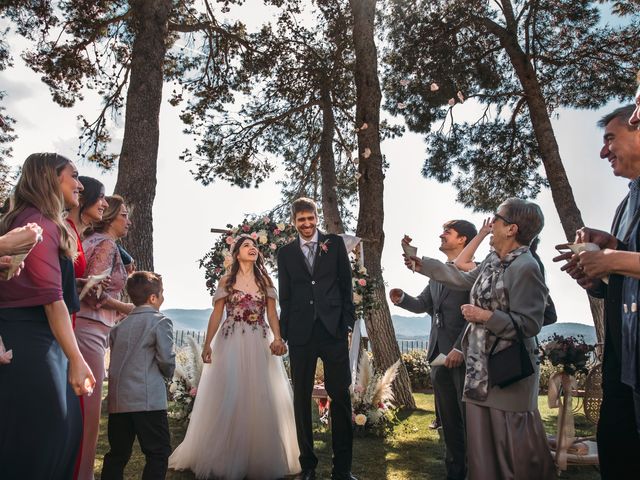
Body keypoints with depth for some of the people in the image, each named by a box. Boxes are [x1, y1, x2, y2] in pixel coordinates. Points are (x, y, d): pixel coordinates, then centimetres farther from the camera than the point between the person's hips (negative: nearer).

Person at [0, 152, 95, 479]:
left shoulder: (38, 222, 17)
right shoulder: (40, 223, -13)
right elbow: (51, 297, -21)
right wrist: (75, 359, -22)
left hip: (36, 339, 10)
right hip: (31, 341, -10)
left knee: (61, 430, 13)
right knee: (42, 435, -3)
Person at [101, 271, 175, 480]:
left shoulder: (120, 326, 15)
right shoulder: (160, 321, -4)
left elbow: (115, 357, 13)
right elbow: (166, 358, -11)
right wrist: (168, 373, 8)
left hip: (118, 400, 7)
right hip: (148, 400, -6)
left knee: (118, 453, 17)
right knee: (158, 452, 2)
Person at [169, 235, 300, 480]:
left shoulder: (265, 280, 10)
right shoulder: (226, 281, 6)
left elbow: (272, 313, 5)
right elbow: (216, 314, 3)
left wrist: (277, 338, -11)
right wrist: (207, 344, -7)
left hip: (259, 345, 2)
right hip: (230, 343, -1)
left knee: (261, 399, 2)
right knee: (228, 398, -1)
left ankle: (261, 458, 15)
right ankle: (225, 458, 11)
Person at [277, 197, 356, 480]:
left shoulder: (335, 243, 6)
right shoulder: (285, 253, 10)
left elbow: (346, 284, 5)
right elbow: (285, 297, 10)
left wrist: (348, 322, -1)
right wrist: (284, 333, 6)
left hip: (334, 329, -1)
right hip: (301, 332, 2)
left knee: (340, 395, 2)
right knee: (301, 398, 9)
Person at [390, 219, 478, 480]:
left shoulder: (474, 270, -7)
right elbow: (423, 304, 15)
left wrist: (460, 348, -20)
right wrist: (402, 298, -5)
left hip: (463, 354, -7)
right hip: (439, 353, 7)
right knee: (448, 417, 15)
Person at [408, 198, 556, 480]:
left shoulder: (525, 268, -19)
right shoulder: (494, 260, 8)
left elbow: (529, 324, -20)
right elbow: (466, 279, 22)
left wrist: (486, 316, -20)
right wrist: (422, 265, 24)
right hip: (482, 367, 9)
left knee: (512, 445, 2)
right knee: (482, 442, 17)